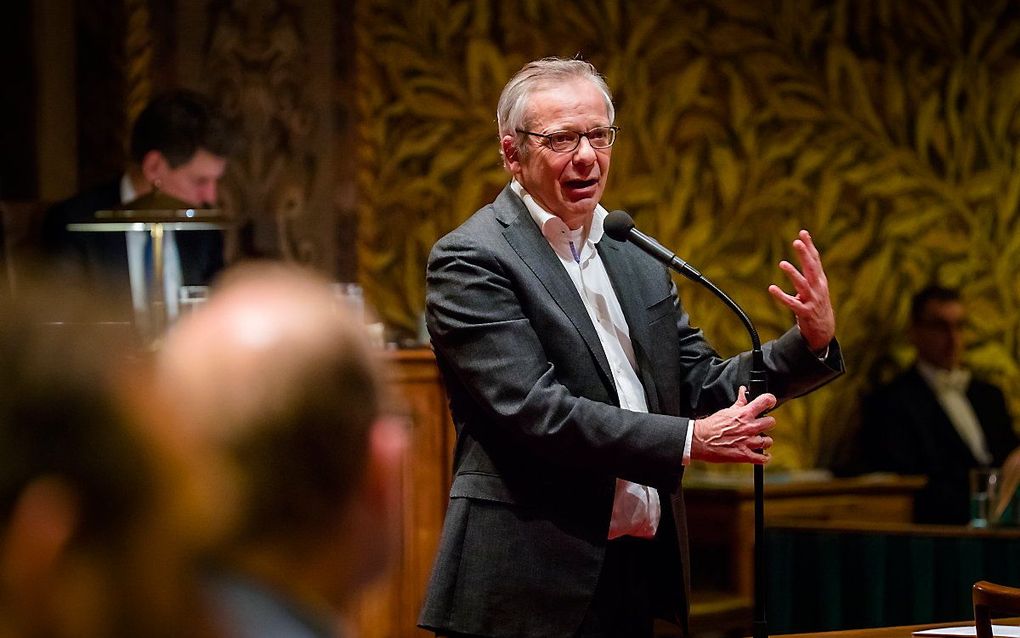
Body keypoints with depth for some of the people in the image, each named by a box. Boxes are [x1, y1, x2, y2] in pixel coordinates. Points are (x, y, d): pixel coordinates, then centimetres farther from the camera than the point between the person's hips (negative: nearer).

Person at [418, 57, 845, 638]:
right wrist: (689, 442, -17)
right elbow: (533, 411, -18)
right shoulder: (471, 261, -8)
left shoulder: (635, 256, 14)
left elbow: (703, 388, 13)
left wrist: (811, 344, -3)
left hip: (643, 569, 7)